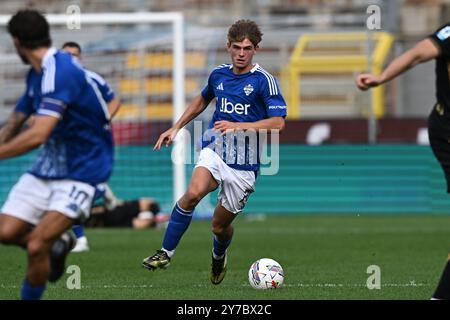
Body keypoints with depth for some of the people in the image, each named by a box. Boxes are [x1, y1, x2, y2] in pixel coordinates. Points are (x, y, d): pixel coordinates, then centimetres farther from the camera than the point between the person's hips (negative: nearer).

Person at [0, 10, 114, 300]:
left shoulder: (60, 72, -24)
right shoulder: (37, 74, 7)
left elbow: (37, 135, -33)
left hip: (80, 172, -9)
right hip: (48, 166, 9)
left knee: (36, 246, -20)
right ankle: (59, 243, 22)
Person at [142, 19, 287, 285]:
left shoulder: (264, 80, -9)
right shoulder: (218, 74, 7)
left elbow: (278, 122, -16)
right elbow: (203, 99, 29)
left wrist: (238, 126, -25)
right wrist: (176, 128, 26)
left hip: (245, 162, -3)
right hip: (215, 149, 3)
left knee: (220, 225, 7)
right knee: (194, 193, -29)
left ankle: (219, 256, 43)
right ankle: (166, 253, -20)